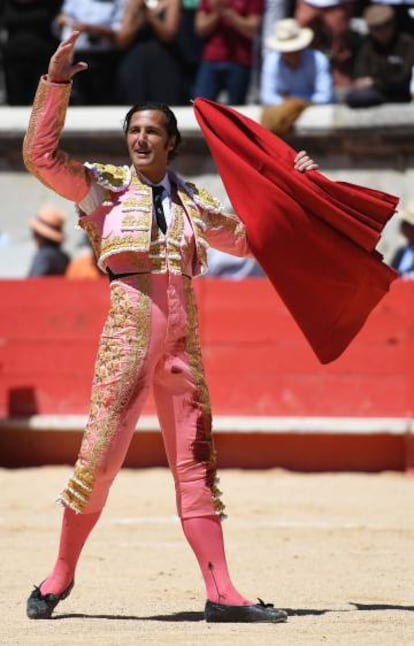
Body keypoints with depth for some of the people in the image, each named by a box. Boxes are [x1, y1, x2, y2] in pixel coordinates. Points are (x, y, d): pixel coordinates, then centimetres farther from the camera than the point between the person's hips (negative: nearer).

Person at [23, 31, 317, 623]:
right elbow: (40, 154, -4)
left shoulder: (190, 200, 19)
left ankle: (221, 593, -3)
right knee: (101, 452, -10)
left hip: (184, 333, 4)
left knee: (195, 461, 1)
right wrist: (56, 83, -10)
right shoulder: (106, 185, 8)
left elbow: (245, 238, 31)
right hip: (131, 323, -4)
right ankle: (61, 575, 5)